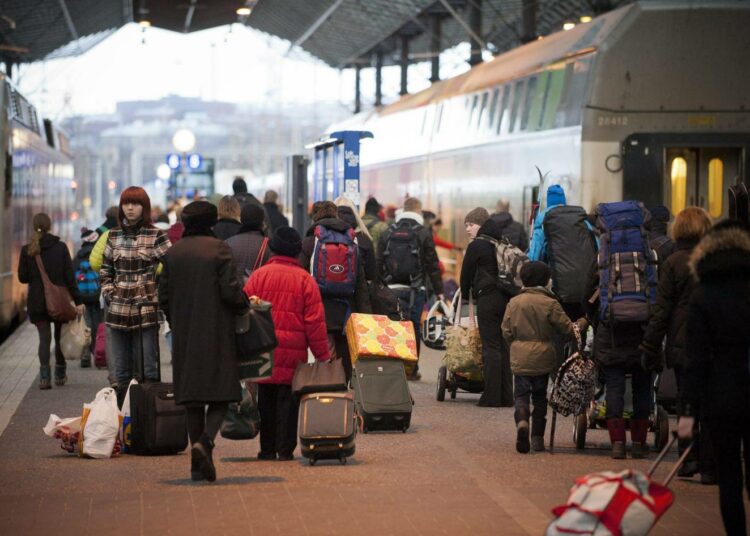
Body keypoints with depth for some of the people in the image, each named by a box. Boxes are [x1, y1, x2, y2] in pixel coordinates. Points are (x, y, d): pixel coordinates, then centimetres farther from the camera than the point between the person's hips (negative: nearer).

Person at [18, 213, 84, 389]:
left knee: (44, 338, 3)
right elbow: (70, 276, -7)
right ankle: (60, 375, 22)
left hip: (37, 302, 0)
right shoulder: (60, 247, -5)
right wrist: (77, 300, -5)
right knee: (60, 337, 15)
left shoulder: (27, 250, -3)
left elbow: (22, 277, 0)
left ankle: (44, 376, -12)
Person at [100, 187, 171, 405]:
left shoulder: (156, 236, -2)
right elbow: (105, 270, 21)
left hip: (145, 312, -5)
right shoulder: (114, 236, 12)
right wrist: (109, 293, 6)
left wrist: (156, 297, -9)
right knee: (121, 372, 10)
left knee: (148, 370, -2)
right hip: (117, 311, 5)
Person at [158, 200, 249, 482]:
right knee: (220, 395, 2)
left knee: (192, 399, 10)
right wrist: (246, 303, 7)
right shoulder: (218, 248, -8)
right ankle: (205, 441, -23)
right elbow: (230, 291, -13)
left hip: (184, 335, 4)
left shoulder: (172, 253, 5)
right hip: (216, 334, -4)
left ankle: (198, 464, 10)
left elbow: (164, 297, 7)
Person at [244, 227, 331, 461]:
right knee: (288, 400, 3)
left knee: (266, 400, 10)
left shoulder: (258, 276, 1)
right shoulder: (305, 279, -2)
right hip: (293, 353, -1)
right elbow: (315, 321, -3)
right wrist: (322, 354, 3)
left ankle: (267, 448, 13)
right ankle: (285, 448, 1)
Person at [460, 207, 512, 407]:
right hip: (507, 298, 7)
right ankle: (506, 396, 10)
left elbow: (466, 273, 4)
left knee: (490, 347, -6)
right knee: (503, 347, 9)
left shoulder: (476, 246, -4)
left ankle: (492, 396, -8)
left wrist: (465, 295, 21)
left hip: (487, 298, -6)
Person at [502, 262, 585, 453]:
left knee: (521, 394, 4)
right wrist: (582, 323, 16)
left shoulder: (514, 303, 1)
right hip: (543, 358, -1)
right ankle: (537, 437, 12)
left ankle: (522, 422, -26)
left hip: (520, 359, 1)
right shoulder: (550, 304, -7)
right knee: (540, 397, 12)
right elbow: (567, 329, -4)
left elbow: (506, 331, 4)